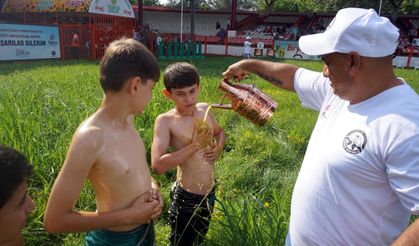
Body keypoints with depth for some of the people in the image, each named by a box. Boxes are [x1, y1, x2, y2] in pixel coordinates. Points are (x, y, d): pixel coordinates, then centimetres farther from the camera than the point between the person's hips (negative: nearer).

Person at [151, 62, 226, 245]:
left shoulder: (204, 109, -2)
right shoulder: (165, 121, -18)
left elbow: (219, 132, 18)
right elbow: (158, 165, -29)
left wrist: (219, 146, -4)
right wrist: (195, 145, -27)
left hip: (210, 193, 5)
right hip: (186, 198, -5)